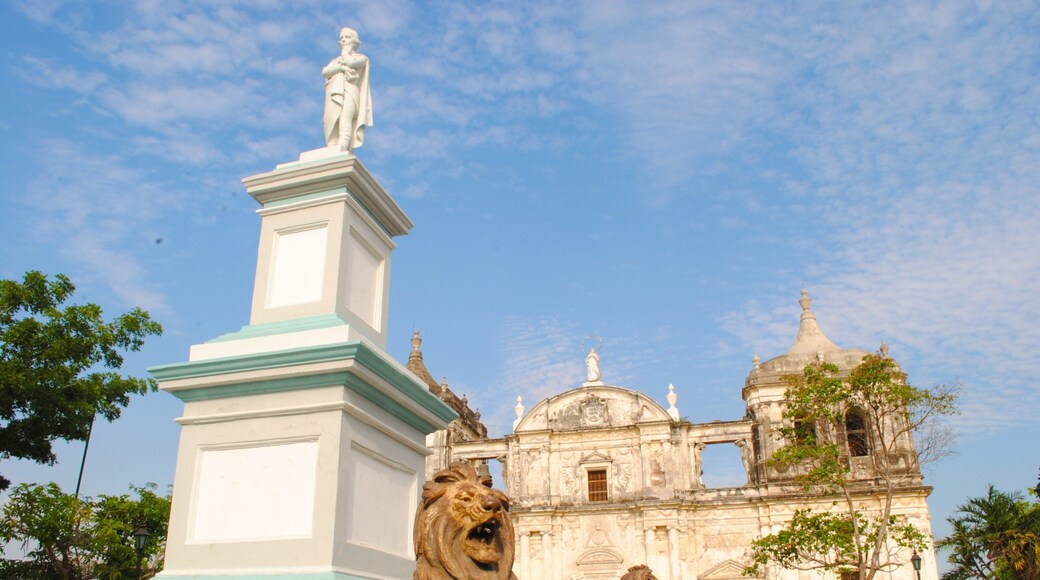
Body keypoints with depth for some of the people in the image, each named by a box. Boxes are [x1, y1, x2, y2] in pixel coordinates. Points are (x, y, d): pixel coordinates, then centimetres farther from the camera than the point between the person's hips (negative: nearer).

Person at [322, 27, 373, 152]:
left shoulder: (361, 58, 21)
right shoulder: (335, 60, 34)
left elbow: (350, 62, -2)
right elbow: (324, 72, 12)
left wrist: (345, 51, 18)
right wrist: (341, 67, -3)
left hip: (349, 92, -5)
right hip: (334, 95, 5)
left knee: (345, 117, -33)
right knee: (332, 128, -14)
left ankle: (343, 149, -53)